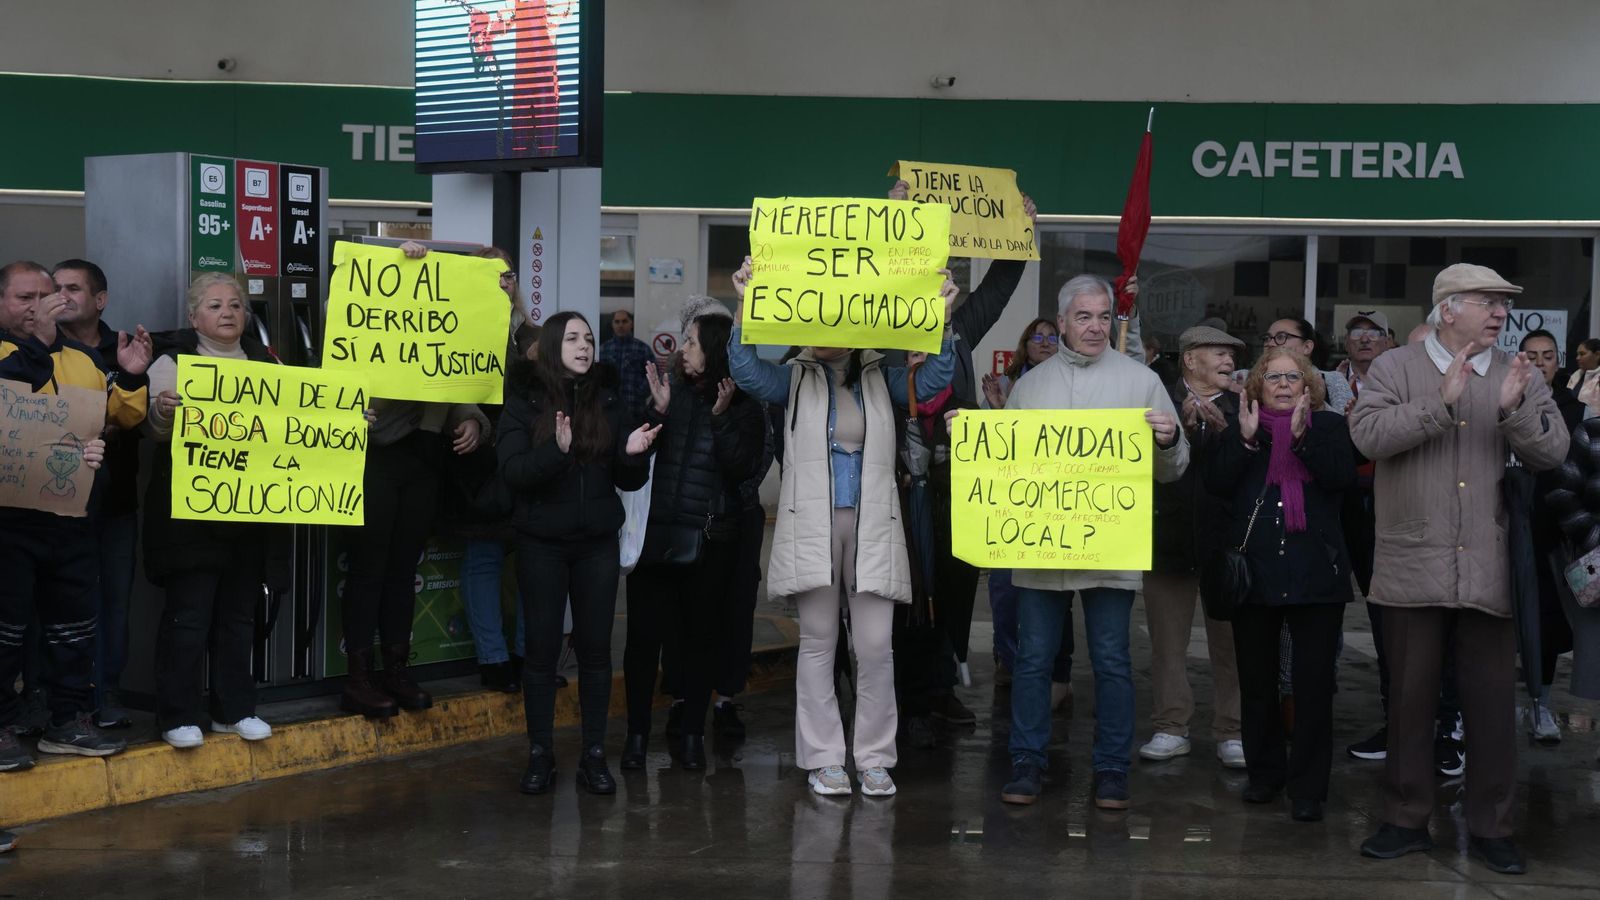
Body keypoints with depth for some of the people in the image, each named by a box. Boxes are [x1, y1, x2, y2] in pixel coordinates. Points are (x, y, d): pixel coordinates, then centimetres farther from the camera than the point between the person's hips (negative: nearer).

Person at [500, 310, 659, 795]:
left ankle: (594, 755, 12)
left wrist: (633, 453, -14)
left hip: (597, 544, 2)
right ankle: (540, 754, 12)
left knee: (595, 648, 4)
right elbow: (512, 472, -13)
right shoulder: (523, 402, -2)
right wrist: (556, 450, -29)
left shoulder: (608, 404, 7)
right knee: (542, 649, 2)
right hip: (542, 543, -2)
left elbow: (630, 482, 7)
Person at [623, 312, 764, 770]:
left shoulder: (744, 409, 1)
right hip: (655, 535, 1)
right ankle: (637, 733, 10)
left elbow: (742, 469, -10)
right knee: (644, 634, 0)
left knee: (700, 637, 7)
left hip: (709, 542, -1)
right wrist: (657, 411, -12)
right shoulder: (670, 392, 5)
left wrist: (722, 417, -16)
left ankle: (691, 734, 17)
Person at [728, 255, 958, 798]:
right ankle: (823, 758, 11)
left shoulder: (882, 380, 11)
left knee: (876, 647, -1)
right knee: (818, 643, 4)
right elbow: (746, 371, -7)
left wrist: (943, 320, -13)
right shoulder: (795, 380, 8)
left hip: (872, 527, 1)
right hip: (811, 525, -1)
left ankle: (874, 758, 10)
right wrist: (744, 306, -18)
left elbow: (932, 381, 0)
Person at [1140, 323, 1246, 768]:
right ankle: (1171, 728, 15)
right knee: (1167, 640, 6)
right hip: (1169, 537, 0)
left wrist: (1224, 430, -16)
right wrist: (1183, 423, -19)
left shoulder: (1241, 407, 7)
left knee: (1229, 642, 2)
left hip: (1225, 540, 0)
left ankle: (1230, 732, 9)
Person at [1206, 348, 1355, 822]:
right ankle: (1264, 772, 25)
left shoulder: (1329, 426, 7)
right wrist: (1245, 439, -14)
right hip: (1254, 573, 2)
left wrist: (1301, 435, -18)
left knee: (1314, 686, -2)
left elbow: (1342, 476, -10)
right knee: (1256, 684, 10)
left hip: (1315, 576, -2)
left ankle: (1308, 788, 6)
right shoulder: (1239, 429, 9)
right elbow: (1216, 482, -4)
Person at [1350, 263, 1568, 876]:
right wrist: (1443, 403, -23)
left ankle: (1491, 829, 18)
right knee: (1410, 700, 8)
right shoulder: (1396, 369, 0)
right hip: (1414, 569, -2)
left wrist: (1514, 410, -19)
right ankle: (1407, 821, 20)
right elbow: (1368, 434, -15)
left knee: (1494, 705, 6)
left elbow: (1553, 452, -1)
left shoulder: (1519, 376, 7)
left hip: (1492, 573, 2)